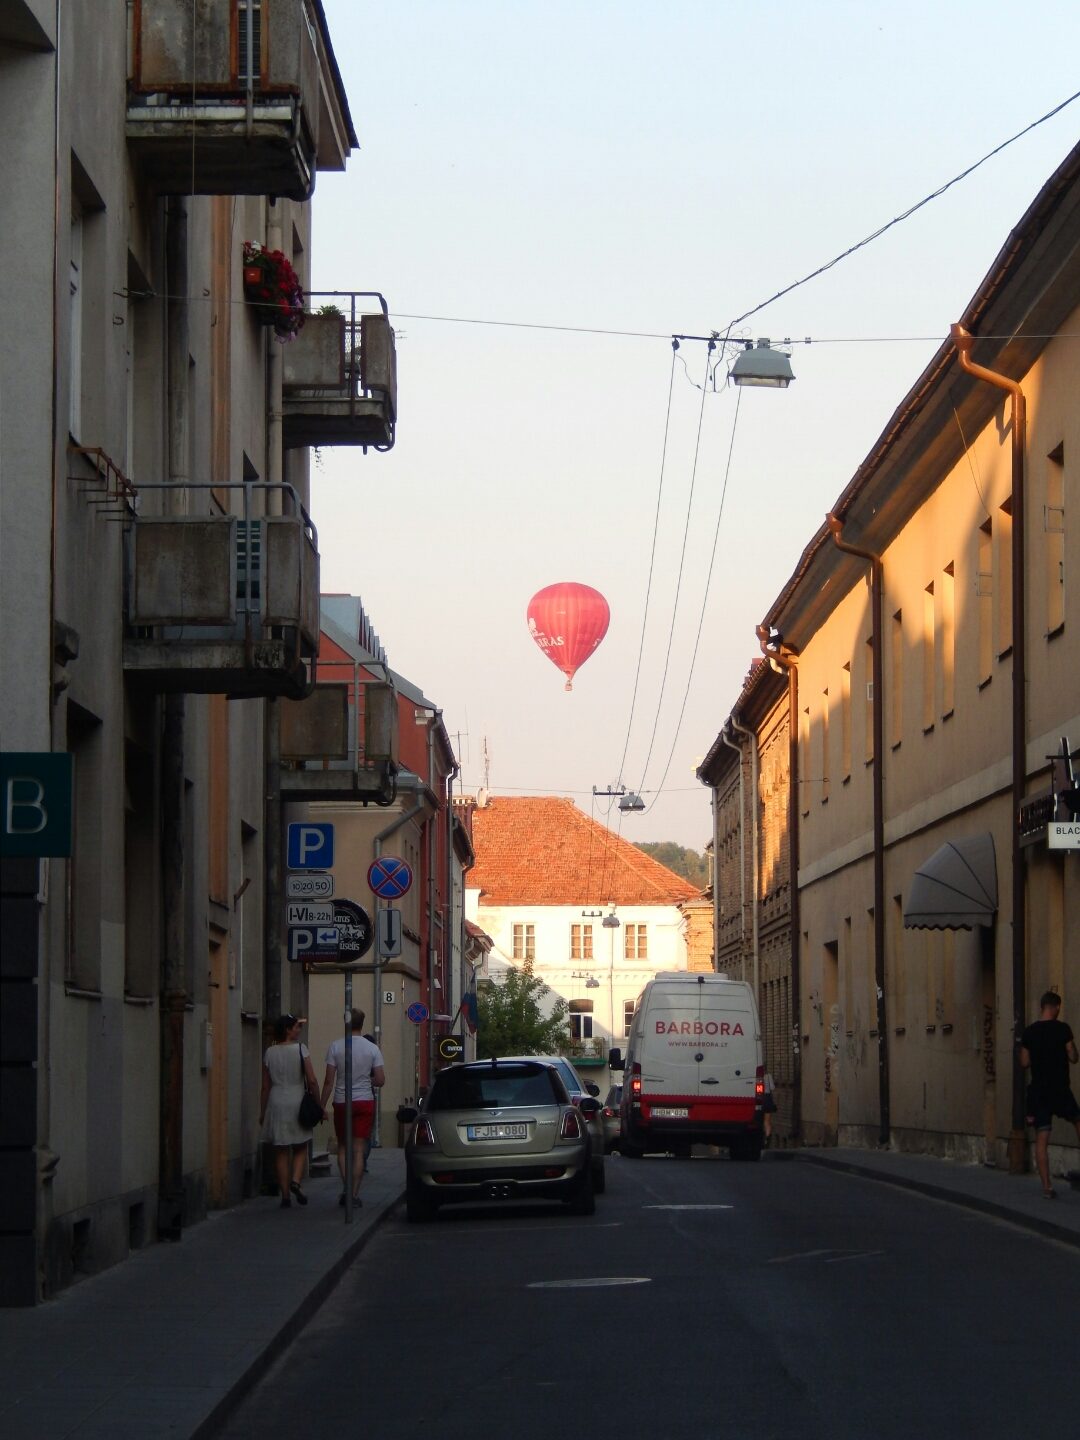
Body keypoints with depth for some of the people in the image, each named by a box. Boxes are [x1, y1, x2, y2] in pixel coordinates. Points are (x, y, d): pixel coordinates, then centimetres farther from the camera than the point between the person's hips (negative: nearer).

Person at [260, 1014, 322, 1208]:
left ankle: (285, 1195, 5)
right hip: (297, 1101, -2)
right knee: (300, 1148, 12)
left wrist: (262, 1111, 13)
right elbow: (312, 1080, -10)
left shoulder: (270, 1052, 3)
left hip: (276, 1103, 2)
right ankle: (295, 1181, -11)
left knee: (281, 1151, 7)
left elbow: (266, 1085, 5)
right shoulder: (300, 1049, -7)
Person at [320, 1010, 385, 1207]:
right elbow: (380, 1080, -4)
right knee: (359, 1150, 3)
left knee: (343, 1147, 14)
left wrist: (322, 1105, 1)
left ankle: (346, 1188, 0)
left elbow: (329, 1081, -6)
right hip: (365, 1101, 0)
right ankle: (354, 1194, 0)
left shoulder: (335, 1046, -5)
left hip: (341, 1102, 0)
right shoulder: (372, 1048, -3)